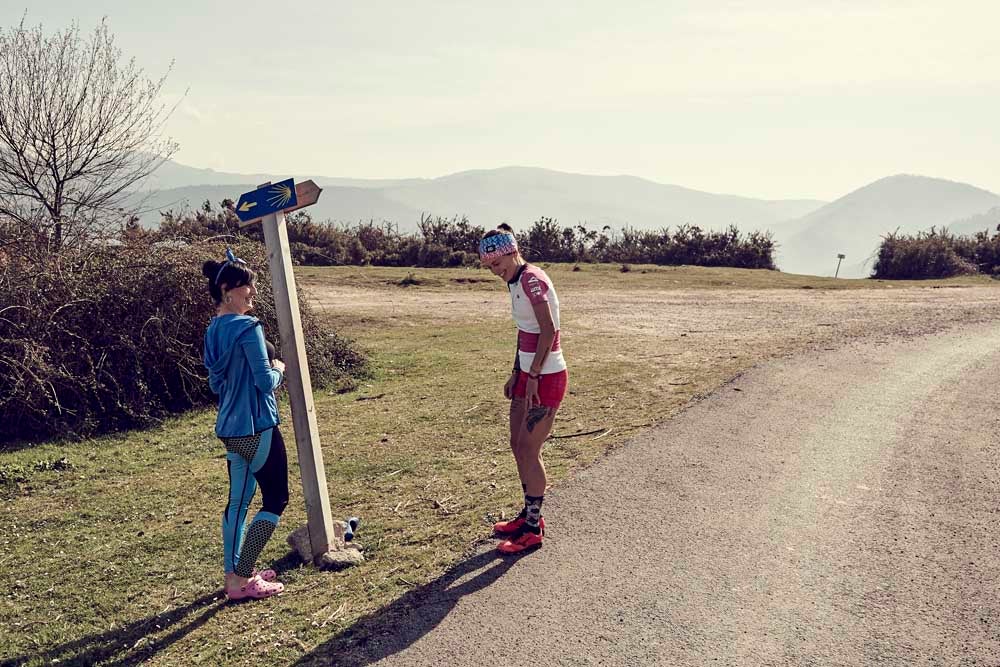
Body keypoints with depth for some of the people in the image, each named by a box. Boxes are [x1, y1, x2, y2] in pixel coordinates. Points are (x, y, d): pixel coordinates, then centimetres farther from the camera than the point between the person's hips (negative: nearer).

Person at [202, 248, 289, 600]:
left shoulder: (214, 330, 9)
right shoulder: (248, 327, -18)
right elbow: (266, 382, -19)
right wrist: (279, 369, 0)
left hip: (230, 427, 9)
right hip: (256, 428, -9)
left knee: (238, 500, 16)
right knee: (275, 499, 3)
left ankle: (234, 574, 26)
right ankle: (241, 580, 5)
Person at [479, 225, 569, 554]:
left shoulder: (532, 279, -17)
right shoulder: (516, 282, 12)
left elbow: (548, 330, -24)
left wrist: (533, 377, -22)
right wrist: (516, 374, 17)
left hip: (546, 377, -10)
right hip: (528, 374, 10)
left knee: (529, 449, -3)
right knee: (518, 445, 15)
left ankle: (533, 529, 10)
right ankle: (529, 514, 29)